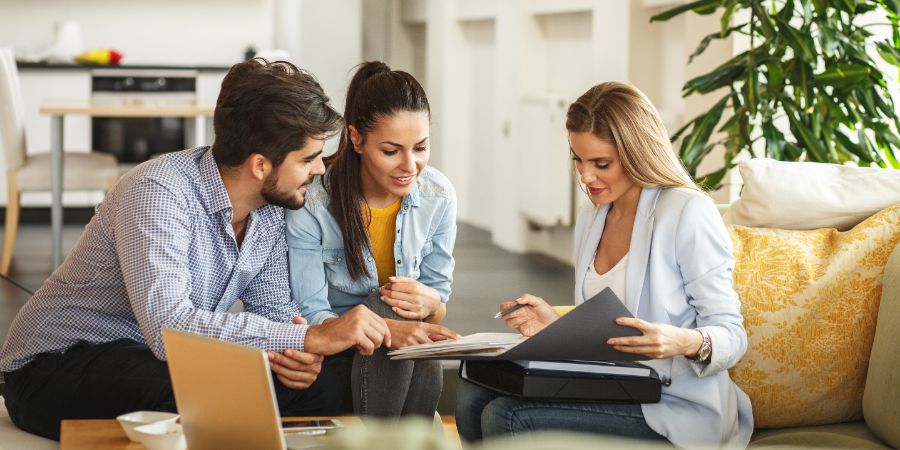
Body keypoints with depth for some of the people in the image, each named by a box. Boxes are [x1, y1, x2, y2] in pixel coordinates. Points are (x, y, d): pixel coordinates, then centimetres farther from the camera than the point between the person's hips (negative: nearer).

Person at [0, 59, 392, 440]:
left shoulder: (271, 205, -3)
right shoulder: (158, 192, -28)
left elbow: (273, 308, 6)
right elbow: (169, 327, -38)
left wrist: (300, 353, -19)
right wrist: (310, 338, -37)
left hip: (162, 361, 7)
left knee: (322, 386, -13)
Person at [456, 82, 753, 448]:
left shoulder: (688, 212, -11)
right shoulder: (590, 220, 14)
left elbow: (732, 335, -11)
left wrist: (687, 342, -33)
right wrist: (557, 326, 2)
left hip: (675, 407, -8)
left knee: (506, 418, -23)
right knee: (473, 395, -10)